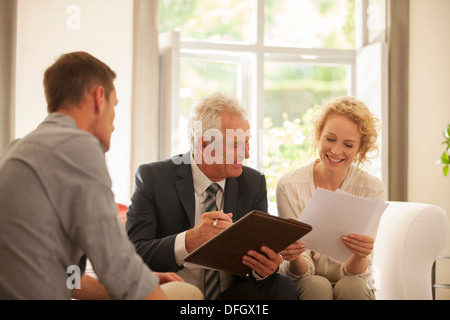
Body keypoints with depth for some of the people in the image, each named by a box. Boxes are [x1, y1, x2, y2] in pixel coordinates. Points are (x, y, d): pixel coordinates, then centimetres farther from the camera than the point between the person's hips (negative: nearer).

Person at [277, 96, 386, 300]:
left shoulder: (373, 189, -9)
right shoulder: (289, 186, -9)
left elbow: (353, 273, -11)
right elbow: (302, 271, -10)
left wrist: (360, 256, -34)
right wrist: (293, 259, -33)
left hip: (354, 289, 1)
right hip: (305, 287, -1)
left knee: (351, 286, -31)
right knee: (317, 285, -32)